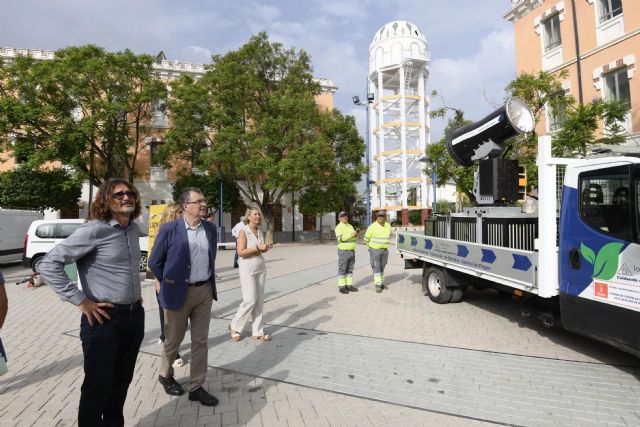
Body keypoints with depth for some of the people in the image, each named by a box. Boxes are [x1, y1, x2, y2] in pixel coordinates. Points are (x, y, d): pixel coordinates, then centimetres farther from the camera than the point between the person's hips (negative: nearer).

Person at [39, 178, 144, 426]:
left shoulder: (134, 229, 7)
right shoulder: (94, 230, -15)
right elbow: (49, 264, -17)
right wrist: (81, 301, -17)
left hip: (135, 315, 7)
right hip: (104, 319, -6)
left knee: (122, 381, 20)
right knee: (98, 385, 7)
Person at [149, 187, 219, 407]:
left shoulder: (211, 228, 2)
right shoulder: (169, 229, -12)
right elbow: (154, 262, -3)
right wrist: (169, 284, 3)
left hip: (205, 291, 4)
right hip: (179, 292, -4)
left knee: (200, 340, 10)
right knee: (173, 339, 15)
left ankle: (196, 387, 23)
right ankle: (165, 374, 42)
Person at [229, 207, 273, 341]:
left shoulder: (259, 231, 8)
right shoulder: (243, 231, -11)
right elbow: (241, 252, -19)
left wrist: (265, 248, -1)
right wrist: (258, 248, -22)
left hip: (261, 267, 7)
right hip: (247, 268, -7)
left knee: (259, 301, 8)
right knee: (250, 300, -6)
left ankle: (258, 332, 16)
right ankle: (235, 326, 16)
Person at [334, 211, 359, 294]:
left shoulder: (350, 226, 12)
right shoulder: (338, 227, -12)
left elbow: (355, 238, 10)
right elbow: (340, 238, -26)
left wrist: (356, 235, -13)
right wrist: (351, 235, -29)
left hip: (352, 251, 7)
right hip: (343, 251, -7)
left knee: (350, 269, 10)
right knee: (342, 270, -1)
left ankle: (349, 285, 18)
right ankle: (341, 287, 7)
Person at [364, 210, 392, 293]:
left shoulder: (388, 226, 2)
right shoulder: (372, 227, -13)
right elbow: (366, 238, -1)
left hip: (385, 250, 5)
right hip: (375, 250, -5)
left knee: (382, 267, 13)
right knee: (376, 267, -7)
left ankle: (381, 282, 25)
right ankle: (378, 285, -7)